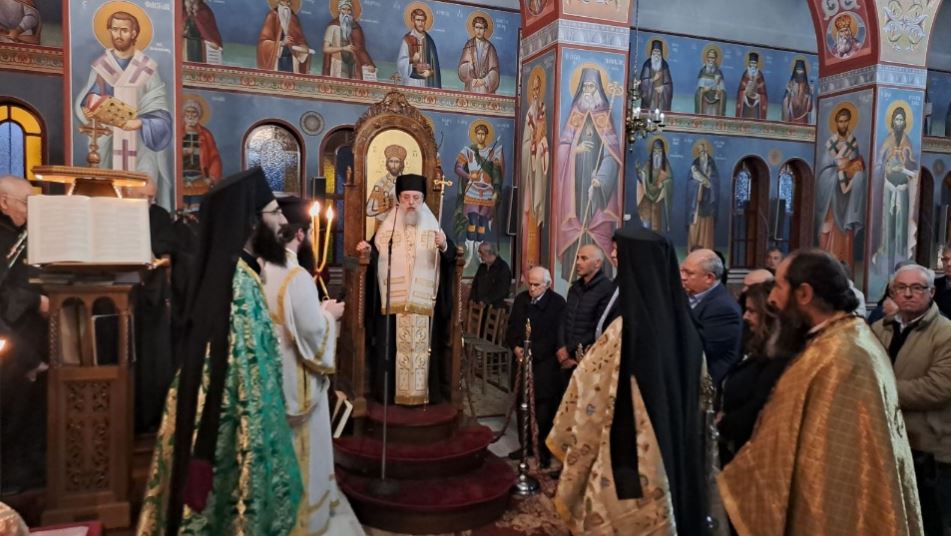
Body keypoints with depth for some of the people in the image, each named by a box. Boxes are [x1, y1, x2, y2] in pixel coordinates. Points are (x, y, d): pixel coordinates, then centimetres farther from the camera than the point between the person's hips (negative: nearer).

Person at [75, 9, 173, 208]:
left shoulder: (147, 68, 0)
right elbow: (84, 102, 6)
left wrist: (141, 122, -21)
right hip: (109, 142, 2)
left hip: (140, 143, -2)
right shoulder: (100, 66, 5)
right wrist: (86, 111, -17)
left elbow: (159, 110, -4)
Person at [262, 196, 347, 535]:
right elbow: (313, 331, -23)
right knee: (301, 445, 8)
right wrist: (330, 314, -4)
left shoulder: (262, 268, 0)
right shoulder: (298, 276, -24)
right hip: (295, 376, -8)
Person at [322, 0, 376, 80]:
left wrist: (368, 64, -9)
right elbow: (326, 49, -4)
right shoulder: (333, 26, 0)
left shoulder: (355, 28, 8)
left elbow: (360, 49, 4)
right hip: (337, 66, -3)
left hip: (352, 67, 3)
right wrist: (344, 48, -11)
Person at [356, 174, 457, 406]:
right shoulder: (386, 225, 7)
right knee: (392, 345, 2)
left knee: (422, 345, 3)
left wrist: (444, 246, -24)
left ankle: (424, 392, 13)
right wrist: (367, 249, -12)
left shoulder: (433, 226, 6)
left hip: (423, 300, 0)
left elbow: (451, 256, -3)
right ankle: (389, 391, 11)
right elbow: (375, 255, 9)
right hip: (393, 300, 0)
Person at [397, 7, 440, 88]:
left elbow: (434, 61, 9)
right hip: (411, 81, -3)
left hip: (426, 82, 3)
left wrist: (430, 72, -10)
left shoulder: (429, 40, 9)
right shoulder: (407, 40, 0)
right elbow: (400, 62, -4)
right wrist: (412, 60, -22)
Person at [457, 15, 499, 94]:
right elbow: (462, 68, 3)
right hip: (471, 88, 0)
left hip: (486, 89, 0)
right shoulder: (469, 45, 8)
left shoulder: (490, 47, 6)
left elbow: (494, 69, 2)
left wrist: (484, 81, -12)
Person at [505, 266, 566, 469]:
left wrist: (531, 352, -16)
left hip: (546, 364, -5)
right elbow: (511, 328, 14)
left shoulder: (557, 303, -7)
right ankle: (525, 444, 23)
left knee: (544, 407, -2)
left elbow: (555, 336, -12)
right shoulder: (520, 299, 10)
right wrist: (515, 347, -4)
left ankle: (544, 449, 11)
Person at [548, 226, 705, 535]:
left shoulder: (624, 331, -21)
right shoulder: (686, 329, -2)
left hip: (626, 465, -6)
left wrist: (564, 441, 3)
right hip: (675, 463, 6)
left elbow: (588, 399, -14)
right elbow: (698, 400, 10)